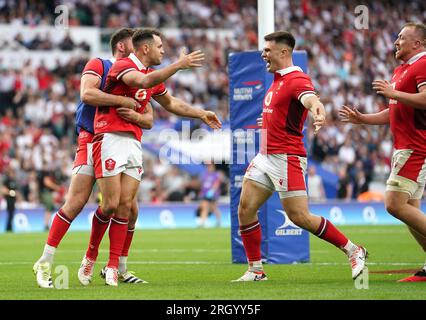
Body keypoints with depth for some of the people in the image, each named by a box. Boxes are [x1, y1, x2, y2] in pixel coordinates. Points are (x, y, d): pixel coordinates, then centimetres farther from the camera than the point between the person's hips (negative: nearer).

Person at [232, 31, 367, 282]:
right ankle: (256, 270, 7)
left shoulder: (297, 80, -15)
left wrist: (319, 113, -56)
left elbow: (311, 99, -37)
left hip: (287, 158, -9)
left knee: (300, 216, -10)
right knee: (245, 209, 0)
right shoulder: (278, 79, 15)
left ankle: (354, 251, 3)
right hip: (266, 157, 9)